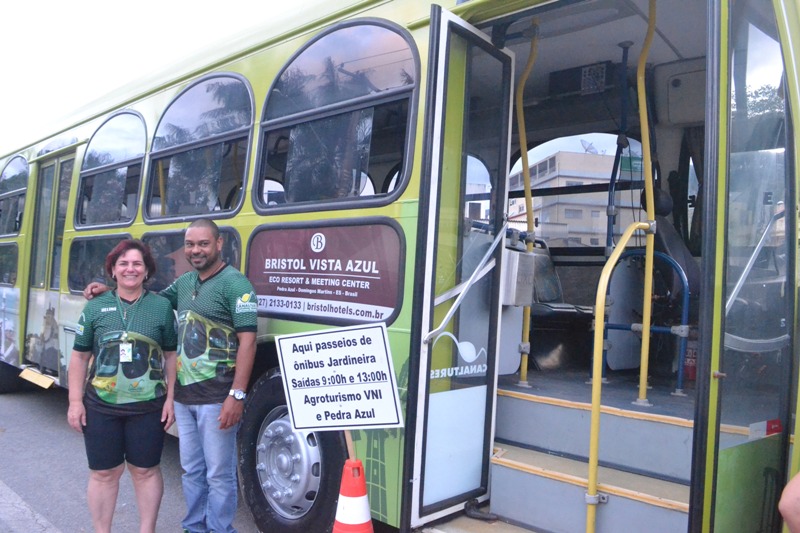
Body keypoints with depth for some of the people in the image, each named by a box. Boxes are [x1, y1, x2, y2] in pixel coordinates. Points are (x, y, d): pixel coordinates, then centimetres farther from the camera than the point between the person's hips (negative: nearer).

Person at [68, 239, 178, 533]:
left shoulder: (162, 306, 0)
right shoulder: (95, 307, 2)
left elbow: (171, 355, 2)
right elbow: (79, 357, 6)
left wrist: (170, 399, -3)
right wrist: (75, 401, 1)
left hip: (148, 407, -1)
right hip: (100, 407, 1)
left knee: (146, 471, 10)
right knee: (103, 473, 11)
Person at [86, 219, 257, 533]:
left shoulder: (234, 283, -13)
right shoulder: (184, 282, 12)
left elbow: (247, 341, -18)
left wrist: (237, 395, -22)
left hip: (216, 398, -7)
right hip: (183, 395, 8)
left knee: (219, 474, 5)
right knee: (191, 469, 19)